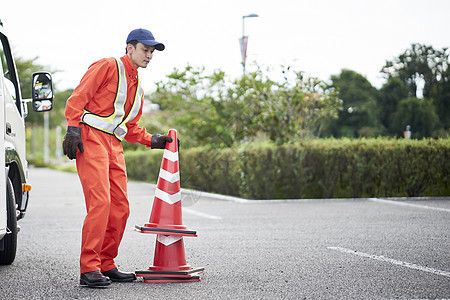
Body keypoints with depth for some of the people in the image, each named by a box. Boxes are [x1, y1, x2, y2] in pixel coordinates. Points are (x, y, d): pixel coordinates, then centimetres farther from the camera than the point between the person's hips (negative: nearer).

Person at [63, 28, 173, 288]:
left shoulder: (137, 86, 24)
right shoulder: (108, 67, -1)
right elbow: (78, 97, -8)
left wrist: (153, 140, 10)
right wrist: (73, 130, -19)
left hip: (115, 145, 9)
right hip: (91, 139, -9)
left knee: (120, 207, 5)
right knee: (100, 201, -17)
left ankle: (106, 265, 15)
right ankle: (89, 269, -15)